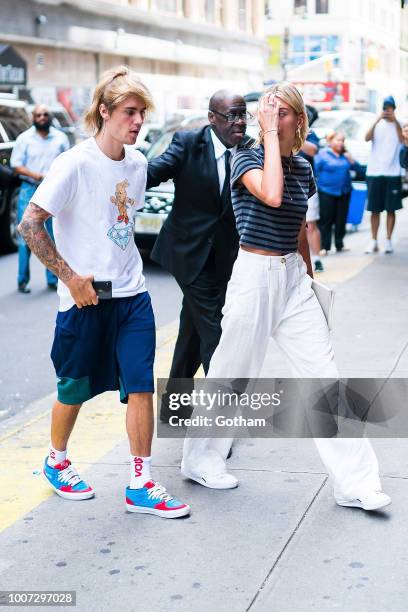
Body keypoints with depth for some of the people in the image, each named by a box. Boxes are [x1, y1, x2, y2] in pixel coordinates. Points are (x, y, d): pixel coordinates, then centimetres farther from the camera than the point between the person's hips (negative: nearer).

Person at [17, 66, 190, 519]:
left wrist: (123, 270, 12)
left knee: (141, 385, -1)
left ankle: (140, 485, 8)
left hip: (131, 294, 5)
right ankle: (56, 463, 36)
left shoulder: (137, 162, 4)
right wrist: (71, 277, -17)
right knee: (75, 387, 10)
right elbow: (30, 225, -17)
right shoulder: (75, 164, -15)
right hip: (85, 296, -5)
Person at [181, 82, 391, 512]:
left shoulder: (303, 169, 9)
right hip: (254, 275, -5)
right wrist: (270, 135, -22)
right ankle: (200, 459, 29)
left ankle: (355, 483, 4)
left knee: (324, 376, 1)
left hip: (294, 277, 5)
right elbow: (272, 195, -30)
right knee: (232, 374, 7)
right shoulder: (246, 159, -8)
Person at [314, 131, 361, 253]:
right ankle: (324, 246, 0)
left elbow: (356, 167, 9)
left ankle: (339, 244, 18)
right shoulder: (322, 154, -4)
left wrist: (349, 157, -6)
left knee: (341, 220, 9)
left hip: (344, 192, 5)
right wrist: (316, 186, -11)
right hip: (327, 193, -5)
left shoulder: (345, 155, 11)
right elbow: (315, 170, -7)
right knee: (326, 220, -4)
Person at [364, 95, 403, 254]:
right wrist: (378, 120, -24)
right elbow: (367, 138, -14)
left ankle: (388, 241, 8)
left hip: (392, 173, 0)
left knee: (391, 209, 2)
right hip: (374, 172, 0)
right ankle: (374, 241, 10)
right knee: (375, 210, 4)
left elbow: (401, 139, -14)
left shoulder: (398, 125, 5)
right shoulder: (377, 125, 5)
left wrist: (394, 120, -21)